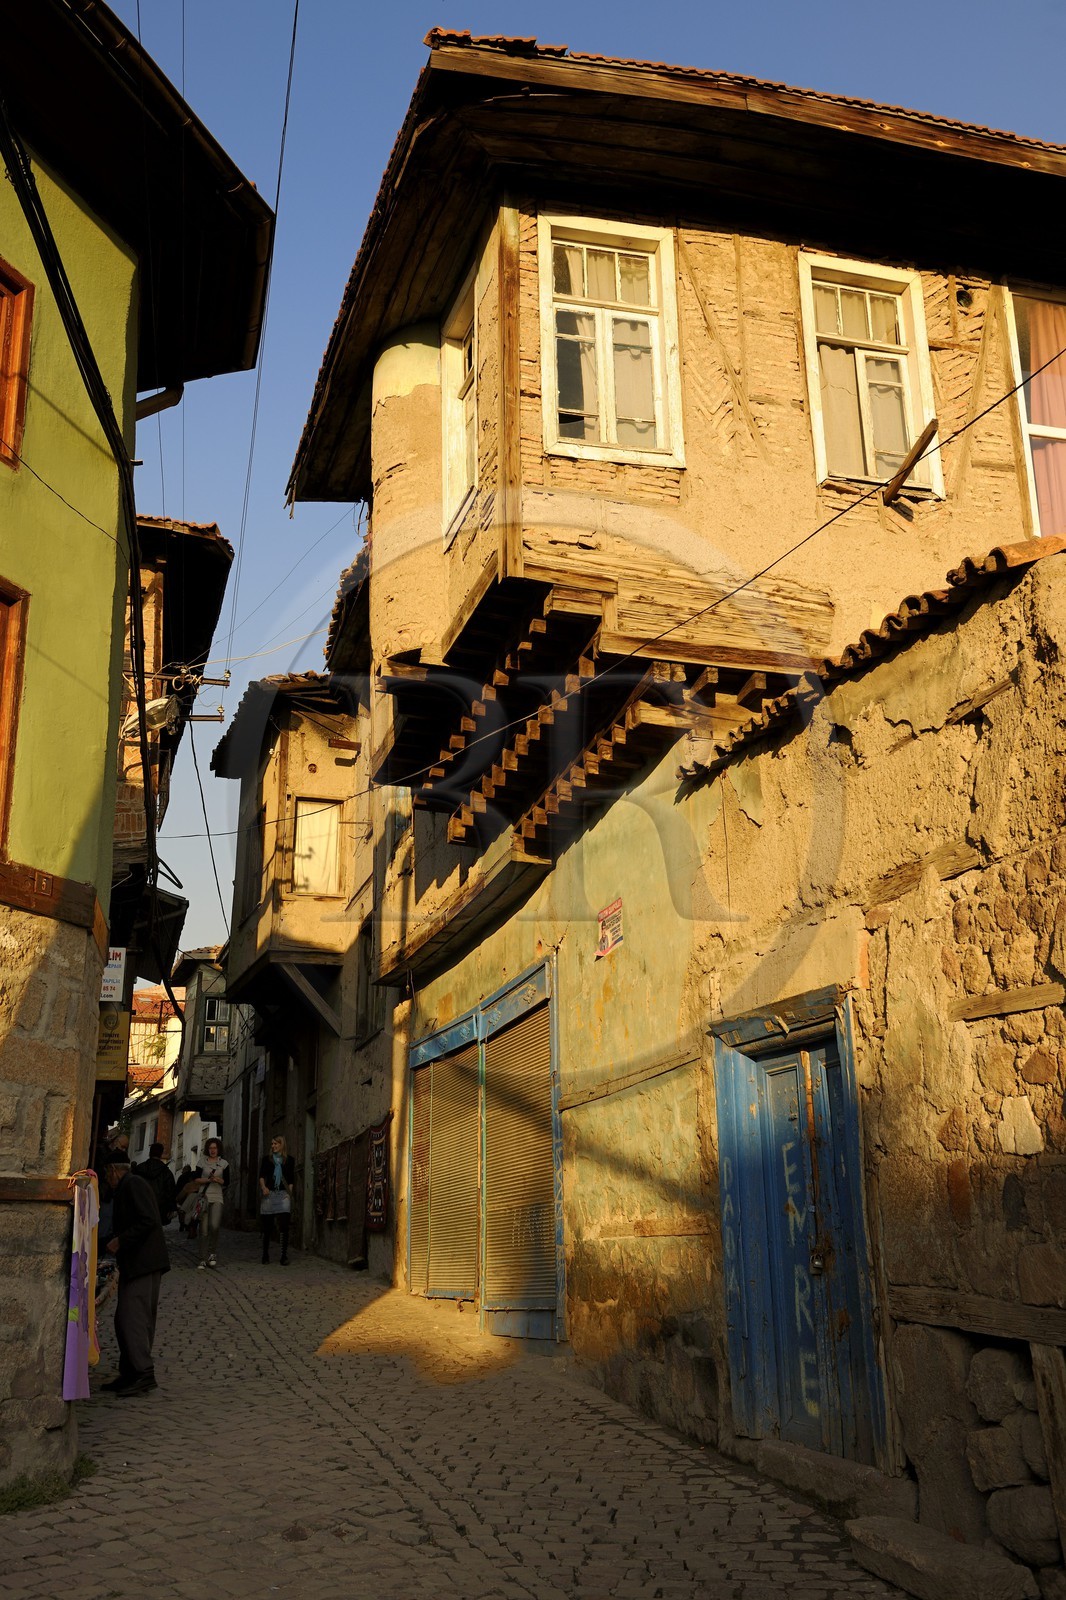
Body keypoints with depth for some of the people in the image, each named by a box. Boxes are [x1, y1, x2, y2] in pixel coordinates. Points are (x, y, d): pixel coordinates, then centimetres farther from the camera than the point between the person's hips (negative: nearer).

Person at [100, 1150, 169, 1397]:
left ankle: (144, 1374, -13)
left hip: (143, 1263, -11)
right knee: (125, 1320, 11)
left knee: (132, 1318, -13)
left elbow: (148, 1220, -21)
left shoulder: (133, 1185, -10)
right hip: (135, 1264, 11)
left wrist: (120, 1241, -17)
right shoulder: (128, 1187, 22)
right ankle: (129, 1374, 15)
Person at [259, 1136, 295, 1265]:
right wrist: (263, 1187, -14)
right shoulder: (267, 1159, 13)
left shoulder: (289, 1160, 10)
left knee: (284, 1226, -9)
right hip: (268, 1194, 1)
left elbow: (291, 1180, 10)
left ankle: (284, 1256, -7)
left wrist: (290, 1194, 1)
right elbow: (261, 1175, 4)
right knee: (267, 1227, 4)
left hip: (283, 1195, -1)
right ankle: (265, 1255, 15)